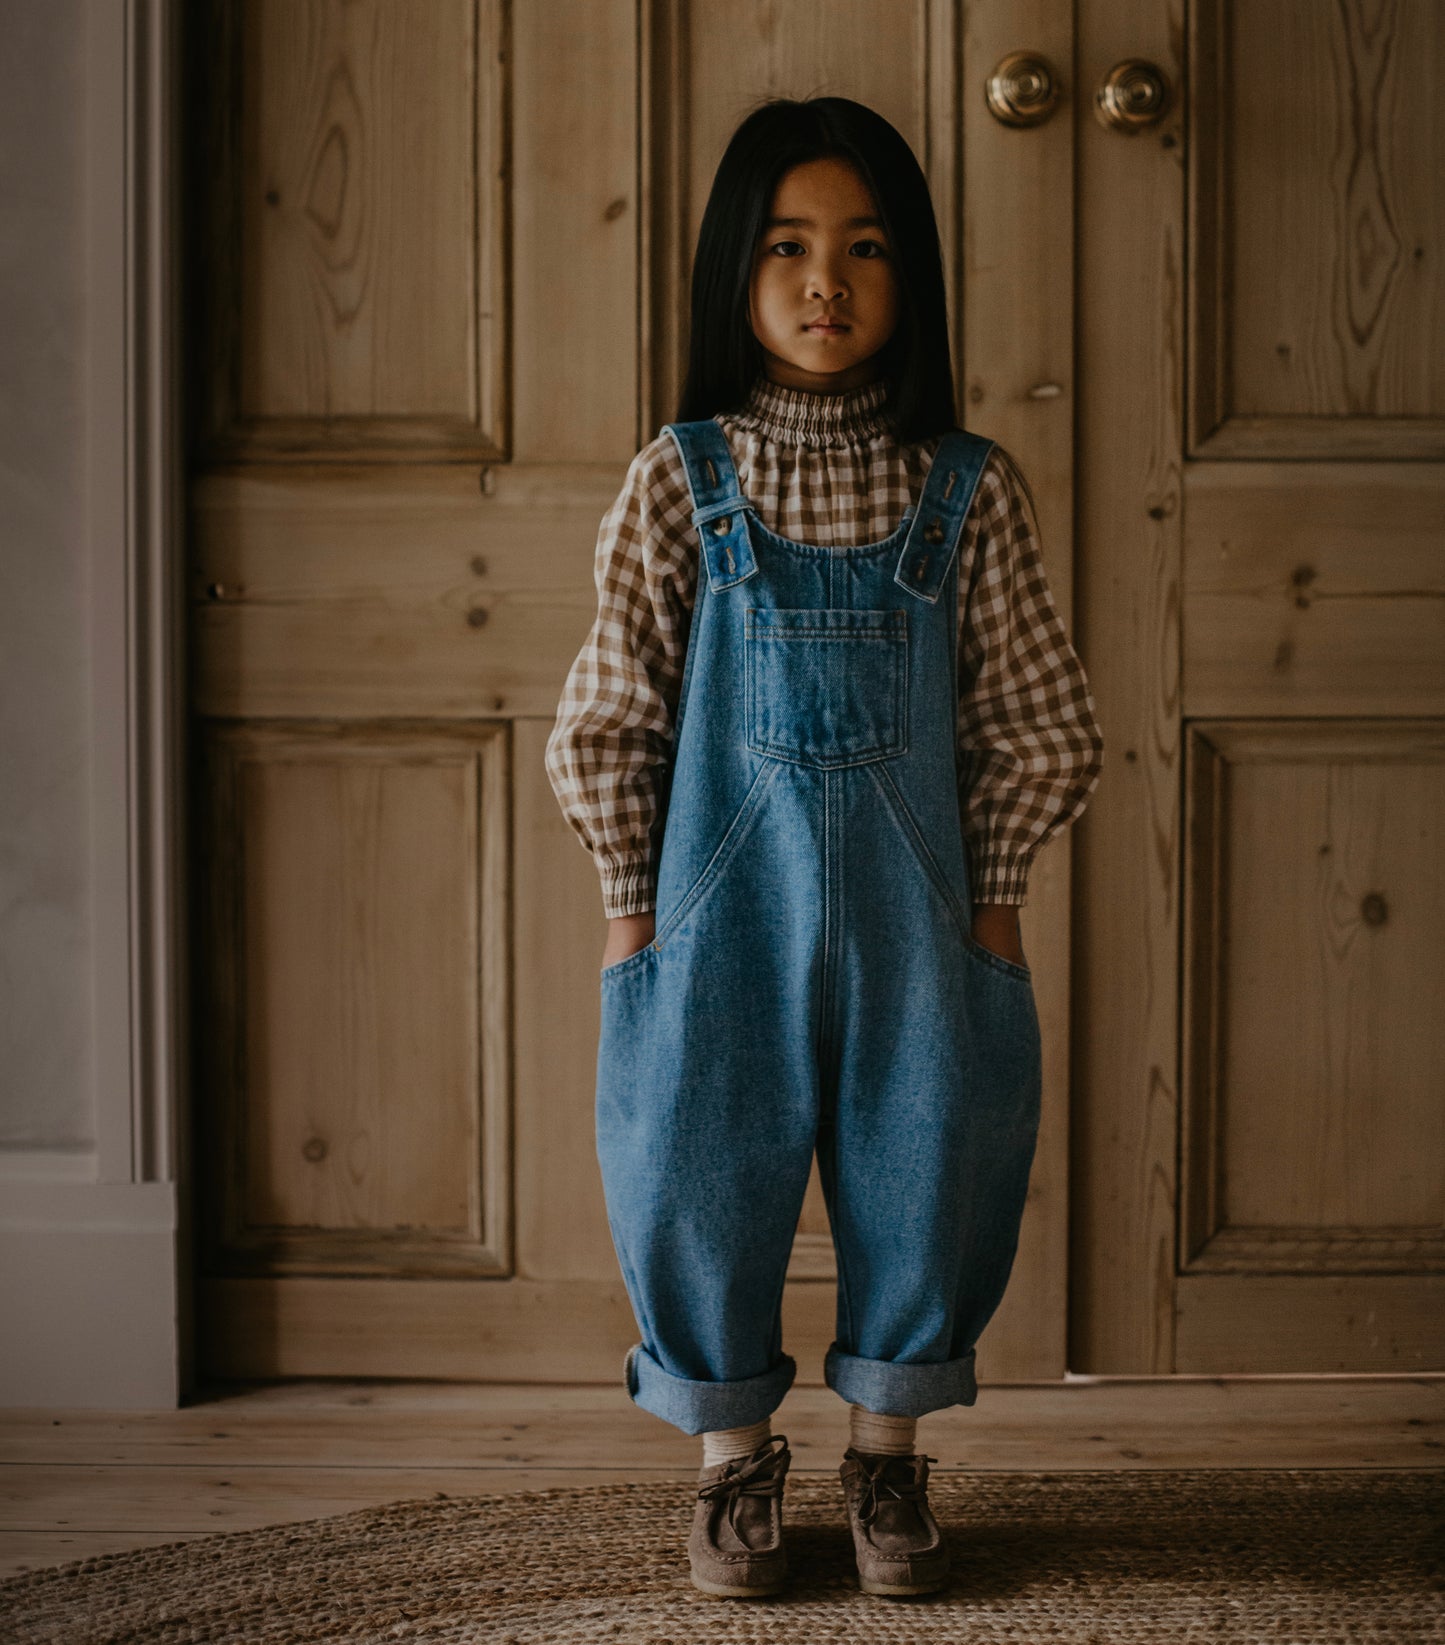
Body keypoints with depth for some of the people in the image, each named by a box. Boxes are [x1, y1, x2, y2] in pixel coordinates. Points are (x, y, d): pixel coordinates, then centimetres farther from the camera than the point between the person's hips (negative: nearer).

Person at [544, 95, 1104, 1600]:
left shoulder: (968, 488, -1)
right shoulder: (680, 479, -3)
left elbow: (1038, 722, 5)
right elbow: (610, 713, 2)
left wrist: (993, 891, 1)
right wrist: (631, 897, 0)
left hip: (906, 900, 1)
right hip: (723, 900, -1)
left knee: (923, 1160, 5)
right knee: (704, 1157, 3)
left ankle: (888, 1450, 28)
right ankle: (732, 1455, 25)